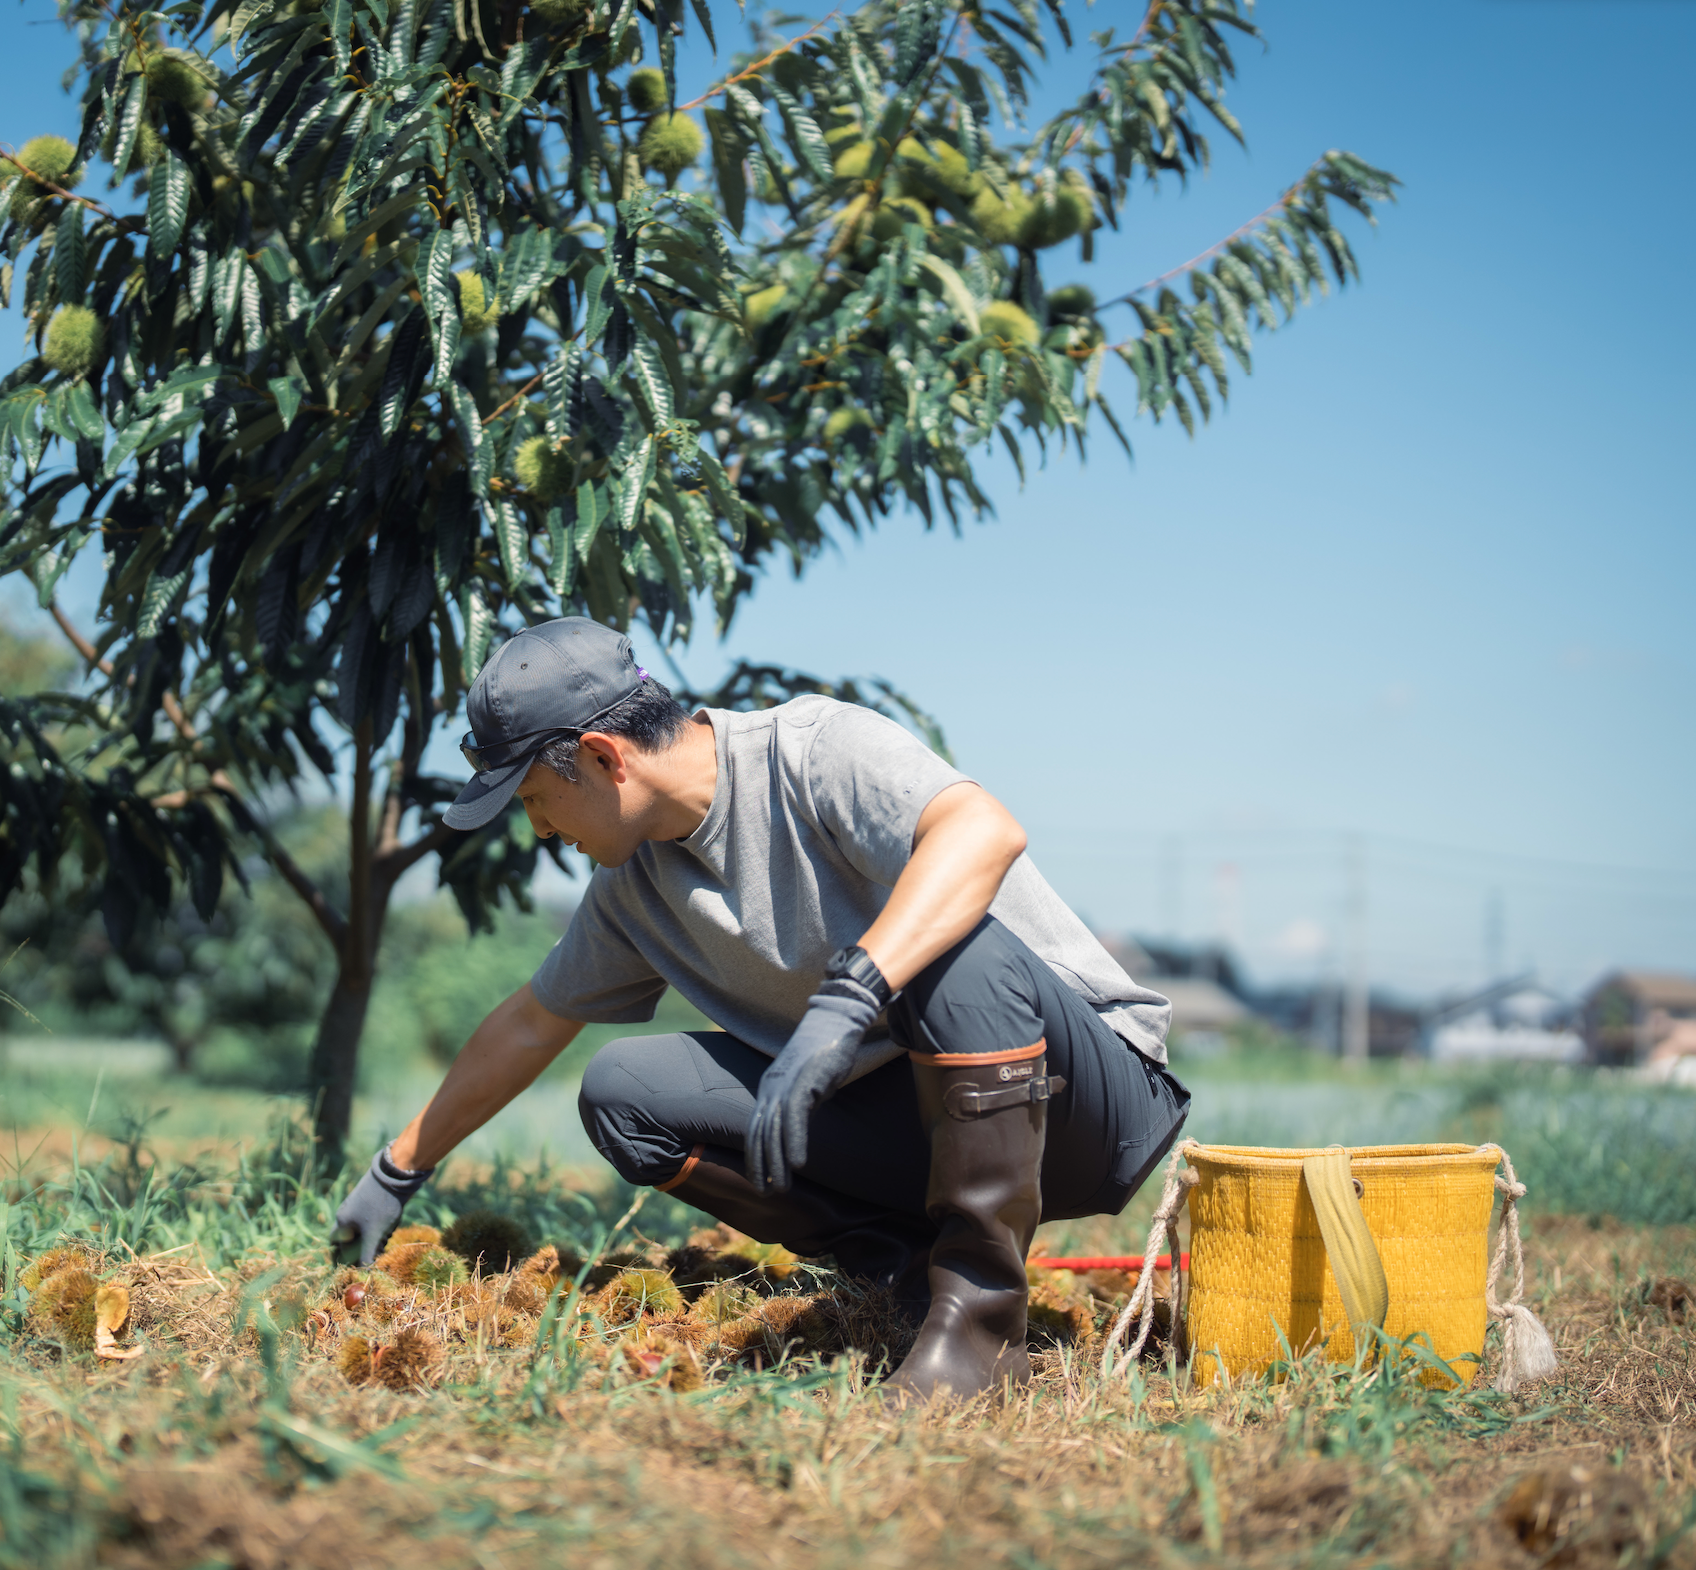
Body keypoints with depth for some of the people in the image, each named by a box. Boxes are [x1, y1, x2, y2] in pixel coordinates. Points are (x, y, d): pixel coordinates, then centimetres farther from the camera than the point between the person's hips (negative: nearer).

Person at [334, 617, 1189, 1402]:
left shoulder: (814, 749, -18)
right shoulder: (636, 881, 6)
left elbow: (985, 828, -38)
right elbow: (530, 1023, 21)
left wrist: (849, 998, -49)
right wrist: (397, 1172, 27)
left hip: (1100, 1100, -7)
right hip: (911, 1119, 7)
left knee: (958, 946, -39)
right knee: (622, 1092, -6)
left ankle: (981, 1311, -28)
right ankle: (920, 1272, -8)